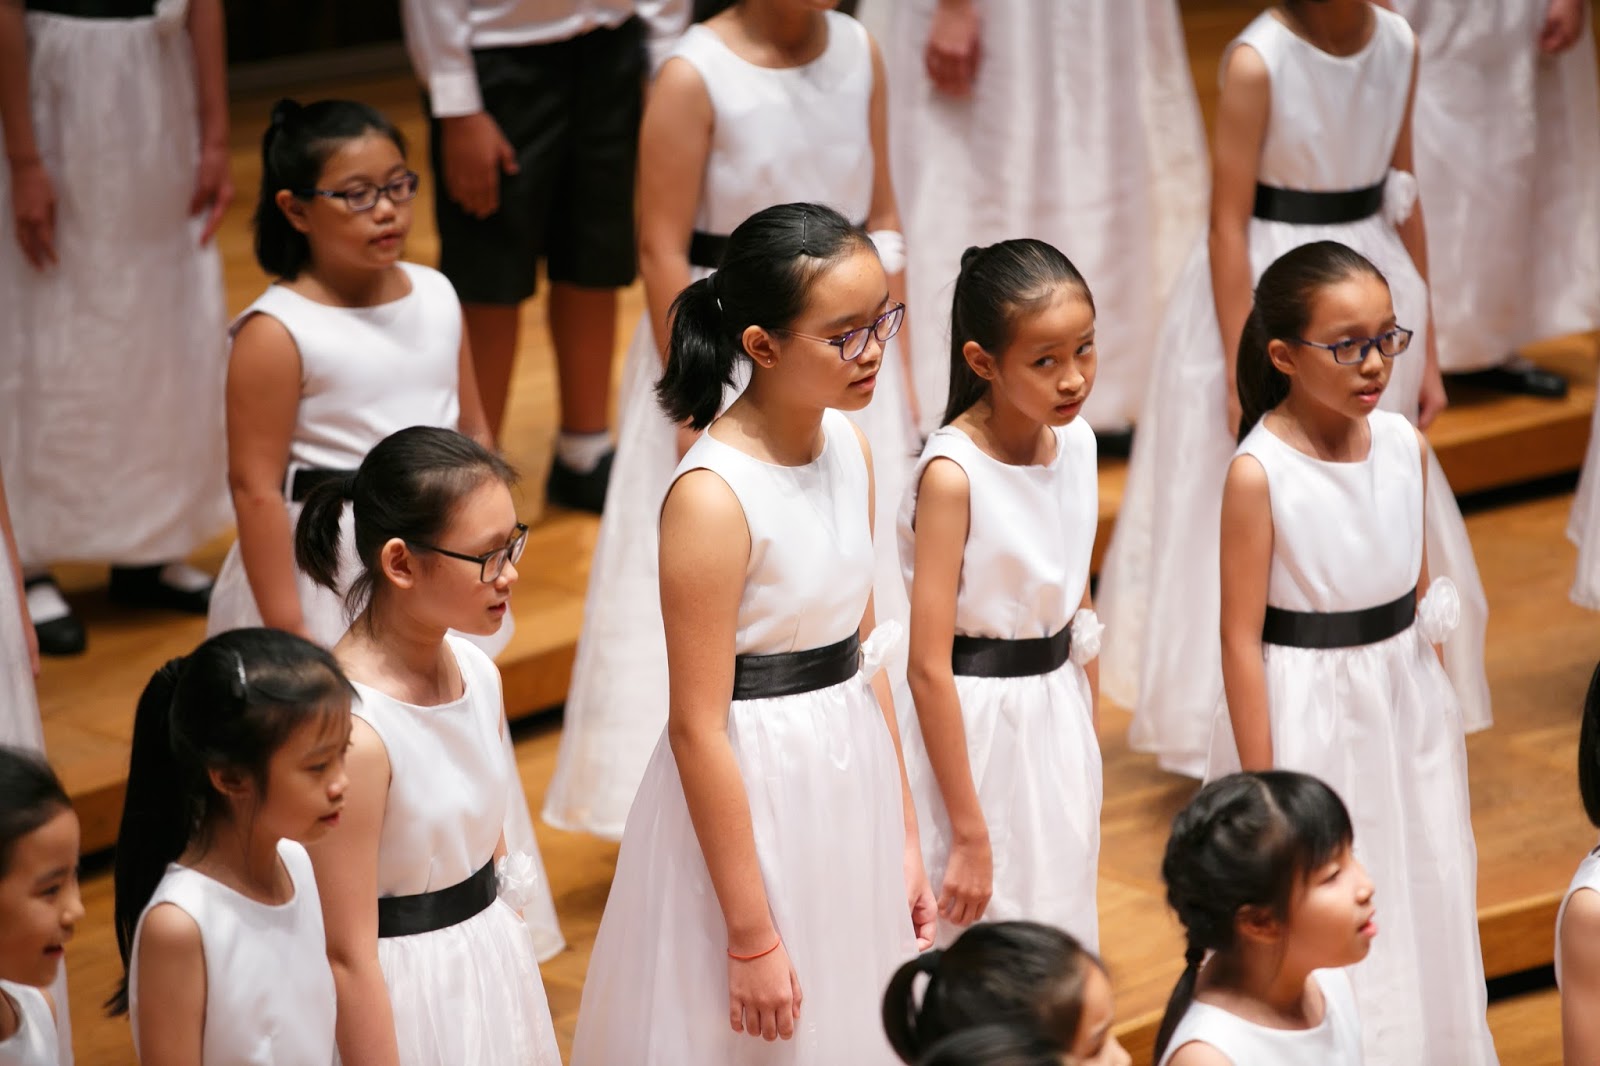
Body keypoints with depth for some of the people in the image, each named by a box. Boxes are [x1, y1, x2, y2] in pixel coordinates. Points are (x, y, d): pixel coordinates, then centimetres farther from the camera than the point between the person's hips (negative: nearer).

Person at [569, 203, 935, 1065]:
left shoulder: (849, 448, 0)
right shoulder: (713, 497, -22)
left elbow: (862, 653, 9)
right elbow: (698, 727, -20)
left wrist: (905, 837, 11)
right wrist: (752, 935, -17)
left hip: (850, 780, 7)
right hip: (748, 796, -7)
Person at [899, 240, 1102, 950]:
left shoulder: (1076, 442, -1)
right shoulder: (953, 474, -21)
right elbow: (928, 666, -21)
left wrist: (1089, 739, 14)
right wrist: (970, 832, -19)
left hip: (1059, 718, 6)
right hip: (974, 728, -6)